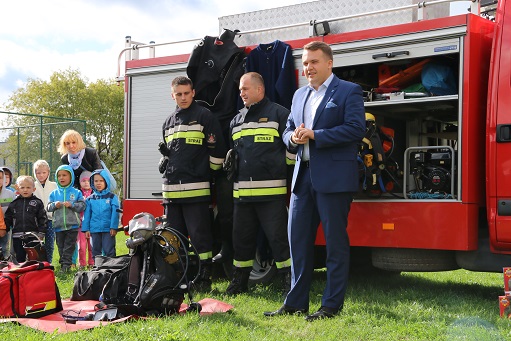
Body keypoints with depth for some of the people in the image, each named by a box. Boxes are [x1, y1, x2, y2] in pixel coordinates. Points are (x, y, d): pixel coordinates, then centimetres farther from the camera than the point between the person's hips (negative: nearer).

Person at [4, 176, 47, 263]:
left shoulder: (37, 202, 2)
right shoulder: (14, 203, 9)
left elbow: (42, 219, 0)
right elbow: (8, 218, 12)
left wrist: (41, 232, -6)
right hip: (17, 236, 2)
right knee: (19, 258, 7)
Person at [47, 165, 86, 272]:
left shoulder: (76, 193, 2)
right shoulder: (54, 193, 9)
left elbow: (82, 206, -3)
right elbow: (48, 207, 7)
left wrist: (72, 205, -17)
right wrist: (54, 205, -13)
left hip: (72, 225, -3)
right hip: (58, 226, 3)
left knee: (69, 247, -3)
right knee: (61, 247, 9)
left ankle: (66, 264, -2)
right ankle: (63, 263, 16)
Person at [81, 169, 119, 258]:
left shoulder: (112, 197, 0)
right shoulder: (90, 199, 8)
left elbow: (115, 213, -4)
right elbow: (87, 215, 10)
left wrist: (113, 227, -10)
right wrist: (86, 229, 4)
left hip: (108, 229, -3)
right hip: (94, 230, 3)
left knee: (109, 251, -5)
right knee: (96, 251, 12)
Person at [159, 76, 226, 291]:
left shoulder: (204, 116, 0)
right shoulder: (169, 122, 19)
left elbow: (217, 148, -2)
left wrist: (208, 174, 0)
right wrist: (165, 164, 13)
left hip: (196, 190, -6)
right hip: (171, 189, 6)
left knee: (200, 236, -3)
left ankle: (204, 279, 2)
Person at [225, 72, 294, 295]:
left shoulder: (279, 114, 1)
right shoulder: (237, 120, 19)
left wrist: (280, 166, -6)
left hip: (271, 192, -6)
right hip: (242, 192, 6)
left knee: (278, 237, -5)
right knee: (242, 237, 11)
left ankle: (288, 280, 4)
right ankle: (239, 281, 23)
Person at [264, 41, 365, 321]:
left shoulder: (348, 91, -3)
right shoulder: (300, 95, 19)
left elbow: (356, 129, -15)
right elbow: (288, 130, 20)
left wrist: (314, 135, -17)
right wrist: (293, 137, -4)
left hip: (334, 179, -7)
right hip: (303, 176, 7)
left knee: (335, 242, 0)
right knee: (298, 239, 9)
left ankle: (332, 305, 8)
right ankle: (295, 302, 19)